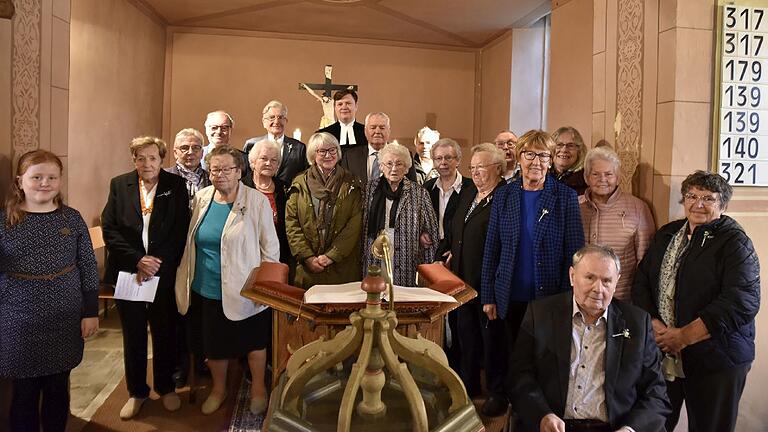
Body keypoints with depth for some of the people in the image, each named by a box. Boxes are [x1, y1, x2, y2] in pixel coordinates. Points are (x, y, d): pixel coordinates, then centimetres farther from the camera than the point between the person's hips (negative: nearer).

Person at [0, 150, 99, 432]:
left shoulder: (72, 218, -1)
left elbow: (88, 268, 2)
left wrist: (91, 312, 1)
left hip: (65, 320, 1)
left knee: (58, 390, 15)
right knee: (25, 393, 10)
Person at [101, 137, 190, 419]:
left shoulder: (176, 186, -1)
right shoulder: (119, 185, 2)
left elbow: (181, 230, -5)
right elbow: (109, 229, -3)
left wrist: (157, 263, -14)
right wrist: (137, 261, -14)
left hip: (164, 273, -1)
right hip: (128, 273, 1)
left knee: (165, 333, 11)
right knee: (133, 335, 12)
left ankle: (166, 387, 30)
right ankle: (136, 391, 29)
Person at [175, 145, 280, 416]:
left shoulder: (257, 202, -12)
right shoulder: (201, 198, 2)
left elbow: (270, 247, -8)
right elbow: (192, 242, 12)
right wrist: (188, 279, 11)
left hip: (243, 290, -4)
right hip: (206, 290, 4)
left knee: (253, 341, 14)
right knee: (213, 342, 19)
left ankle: (258, 388, 37)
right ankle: (218, 388, 43)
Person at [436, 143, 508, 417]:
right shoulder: (467, 193, 13)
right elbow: (452, 230, 22)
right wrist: (446, 254, 10)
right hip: (462, 278, 8)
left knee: (492, 336, 6)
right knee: (466, 334, 18)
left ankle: (497, 392, 23)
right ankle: (469, 385, 35)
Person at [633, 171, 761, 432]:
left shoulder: (735, 242, -7)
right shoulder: (666, 235, 10)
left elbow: (742, 302, -19)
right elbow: (642, 282, 7)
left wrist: (684, 336, -19)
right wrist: (654, 324, -10)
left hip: (715, 360, -4)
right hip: (660, 354, 4)